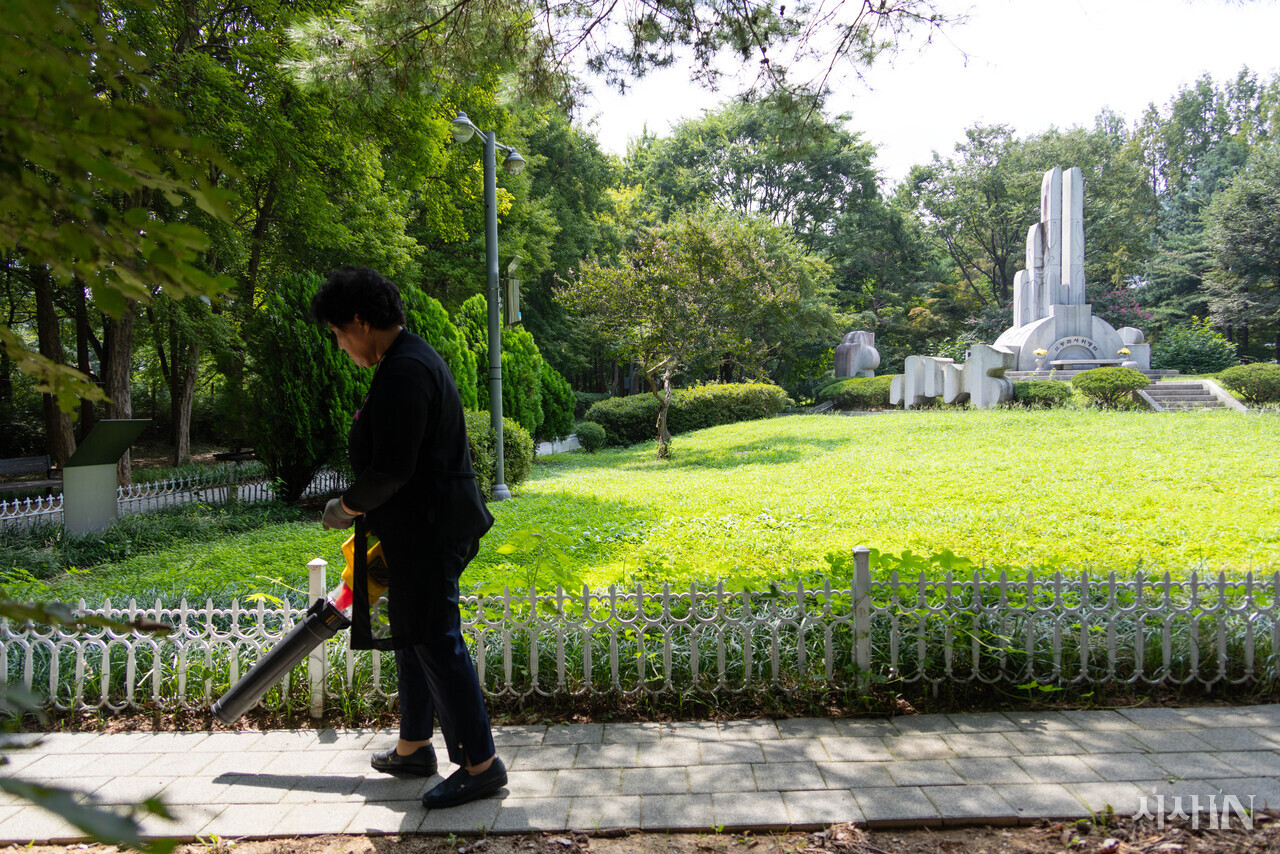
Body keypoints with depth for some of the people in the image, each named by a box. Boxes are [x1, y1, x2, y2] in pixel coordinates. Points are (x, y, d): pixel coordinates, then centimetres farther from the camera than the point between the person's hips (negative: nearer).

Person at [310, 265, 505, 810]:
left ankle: (481, 764, 6)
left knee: (435, 642, -4)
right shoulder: (410, 359, 15)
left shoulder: (403, 372, -20)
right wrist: (362, 510, 25)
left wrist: (348, 507, -7)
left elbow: (392, 469, -24)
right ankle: (414, 747, 34)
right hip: (421, 526, 11)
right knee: (411, 635, 19)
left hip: (427, 530, -11)